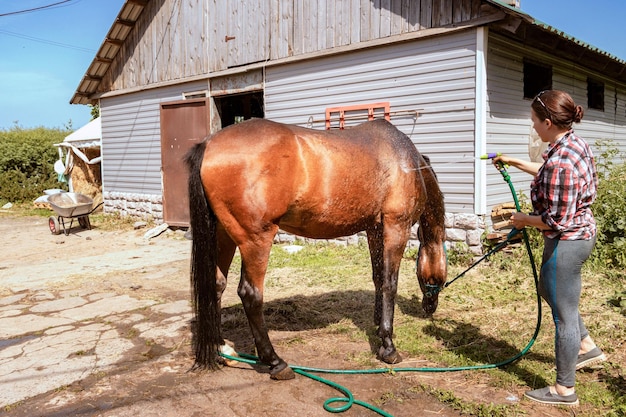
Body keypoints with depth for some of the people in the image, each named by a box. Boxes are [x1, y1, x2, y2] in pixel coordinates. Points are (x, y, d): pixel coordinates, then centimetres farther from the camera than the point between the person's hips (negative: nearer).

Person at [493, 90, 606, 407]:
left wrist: (523, 219, -11)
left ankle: (564, 389, 22)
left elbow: (555, 220, -27)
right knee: (550, 290, 30)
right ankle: (587, 348, 44)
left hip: (566, 242, -10)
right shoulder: (576, 143, 2)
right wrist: (514, 162, 25)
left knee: (563, 313, 4)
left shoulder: (559, 161, -29)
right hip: (583, 233, 10)